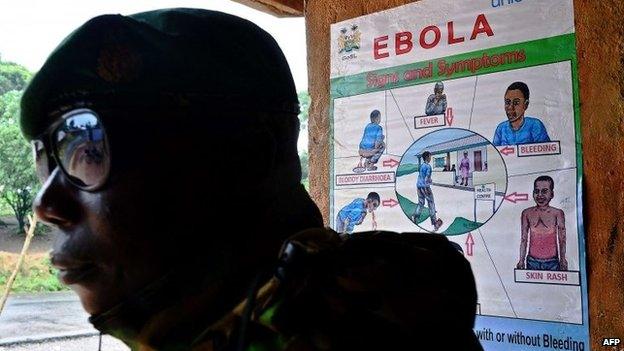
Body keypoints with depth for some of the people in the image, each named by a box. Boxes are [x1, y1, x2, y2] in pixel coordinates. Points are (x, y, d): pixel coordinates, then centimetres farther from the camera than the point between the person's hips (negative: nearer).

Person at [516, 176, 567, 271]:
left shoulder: (557, 213, -1)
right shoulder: (527, 213, 3)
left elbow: (562, 240, 0)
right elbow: (523, 240, 7)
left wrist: (563, 260, -8)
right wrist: (521, 261, 5)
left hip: (552, 263, -1)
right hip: (532, 262, 1)